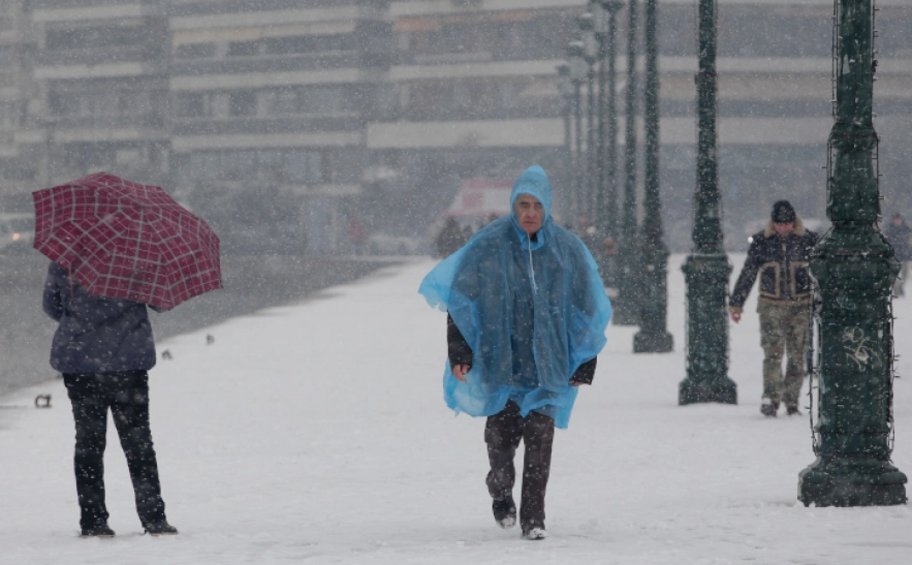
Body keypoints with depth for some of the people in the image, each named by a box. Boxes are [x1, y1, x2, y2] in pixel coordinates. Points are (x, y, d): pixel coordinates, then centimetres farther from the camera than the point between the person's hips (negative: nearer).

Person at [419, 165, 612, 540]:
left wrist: (583, 365, 8)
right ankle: (501, 492, 31)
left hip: (547, 364, 0)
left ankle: (534, 518, -1)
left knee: (540, 439, -7)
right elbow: (459, 300, 1)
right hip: (499, 361, 0)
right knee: (501, 436, 2)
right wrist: (460, 353, -4)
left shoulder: (566, 249, 1)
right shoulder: (489, 245, -4)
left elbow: (586, 311, 9)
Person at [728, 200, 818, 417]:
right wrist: (736, 303, 5)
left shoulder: (808, 240, 1)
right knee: (773, 351, -14)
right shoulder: (761, 242, 0)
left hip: (801, 306, 1)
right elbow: (747, 274, 5)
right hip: (771, 305, -1)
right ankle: (770, 398, -21)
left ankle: (791, 402, 12)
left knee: (798, 355, 3)